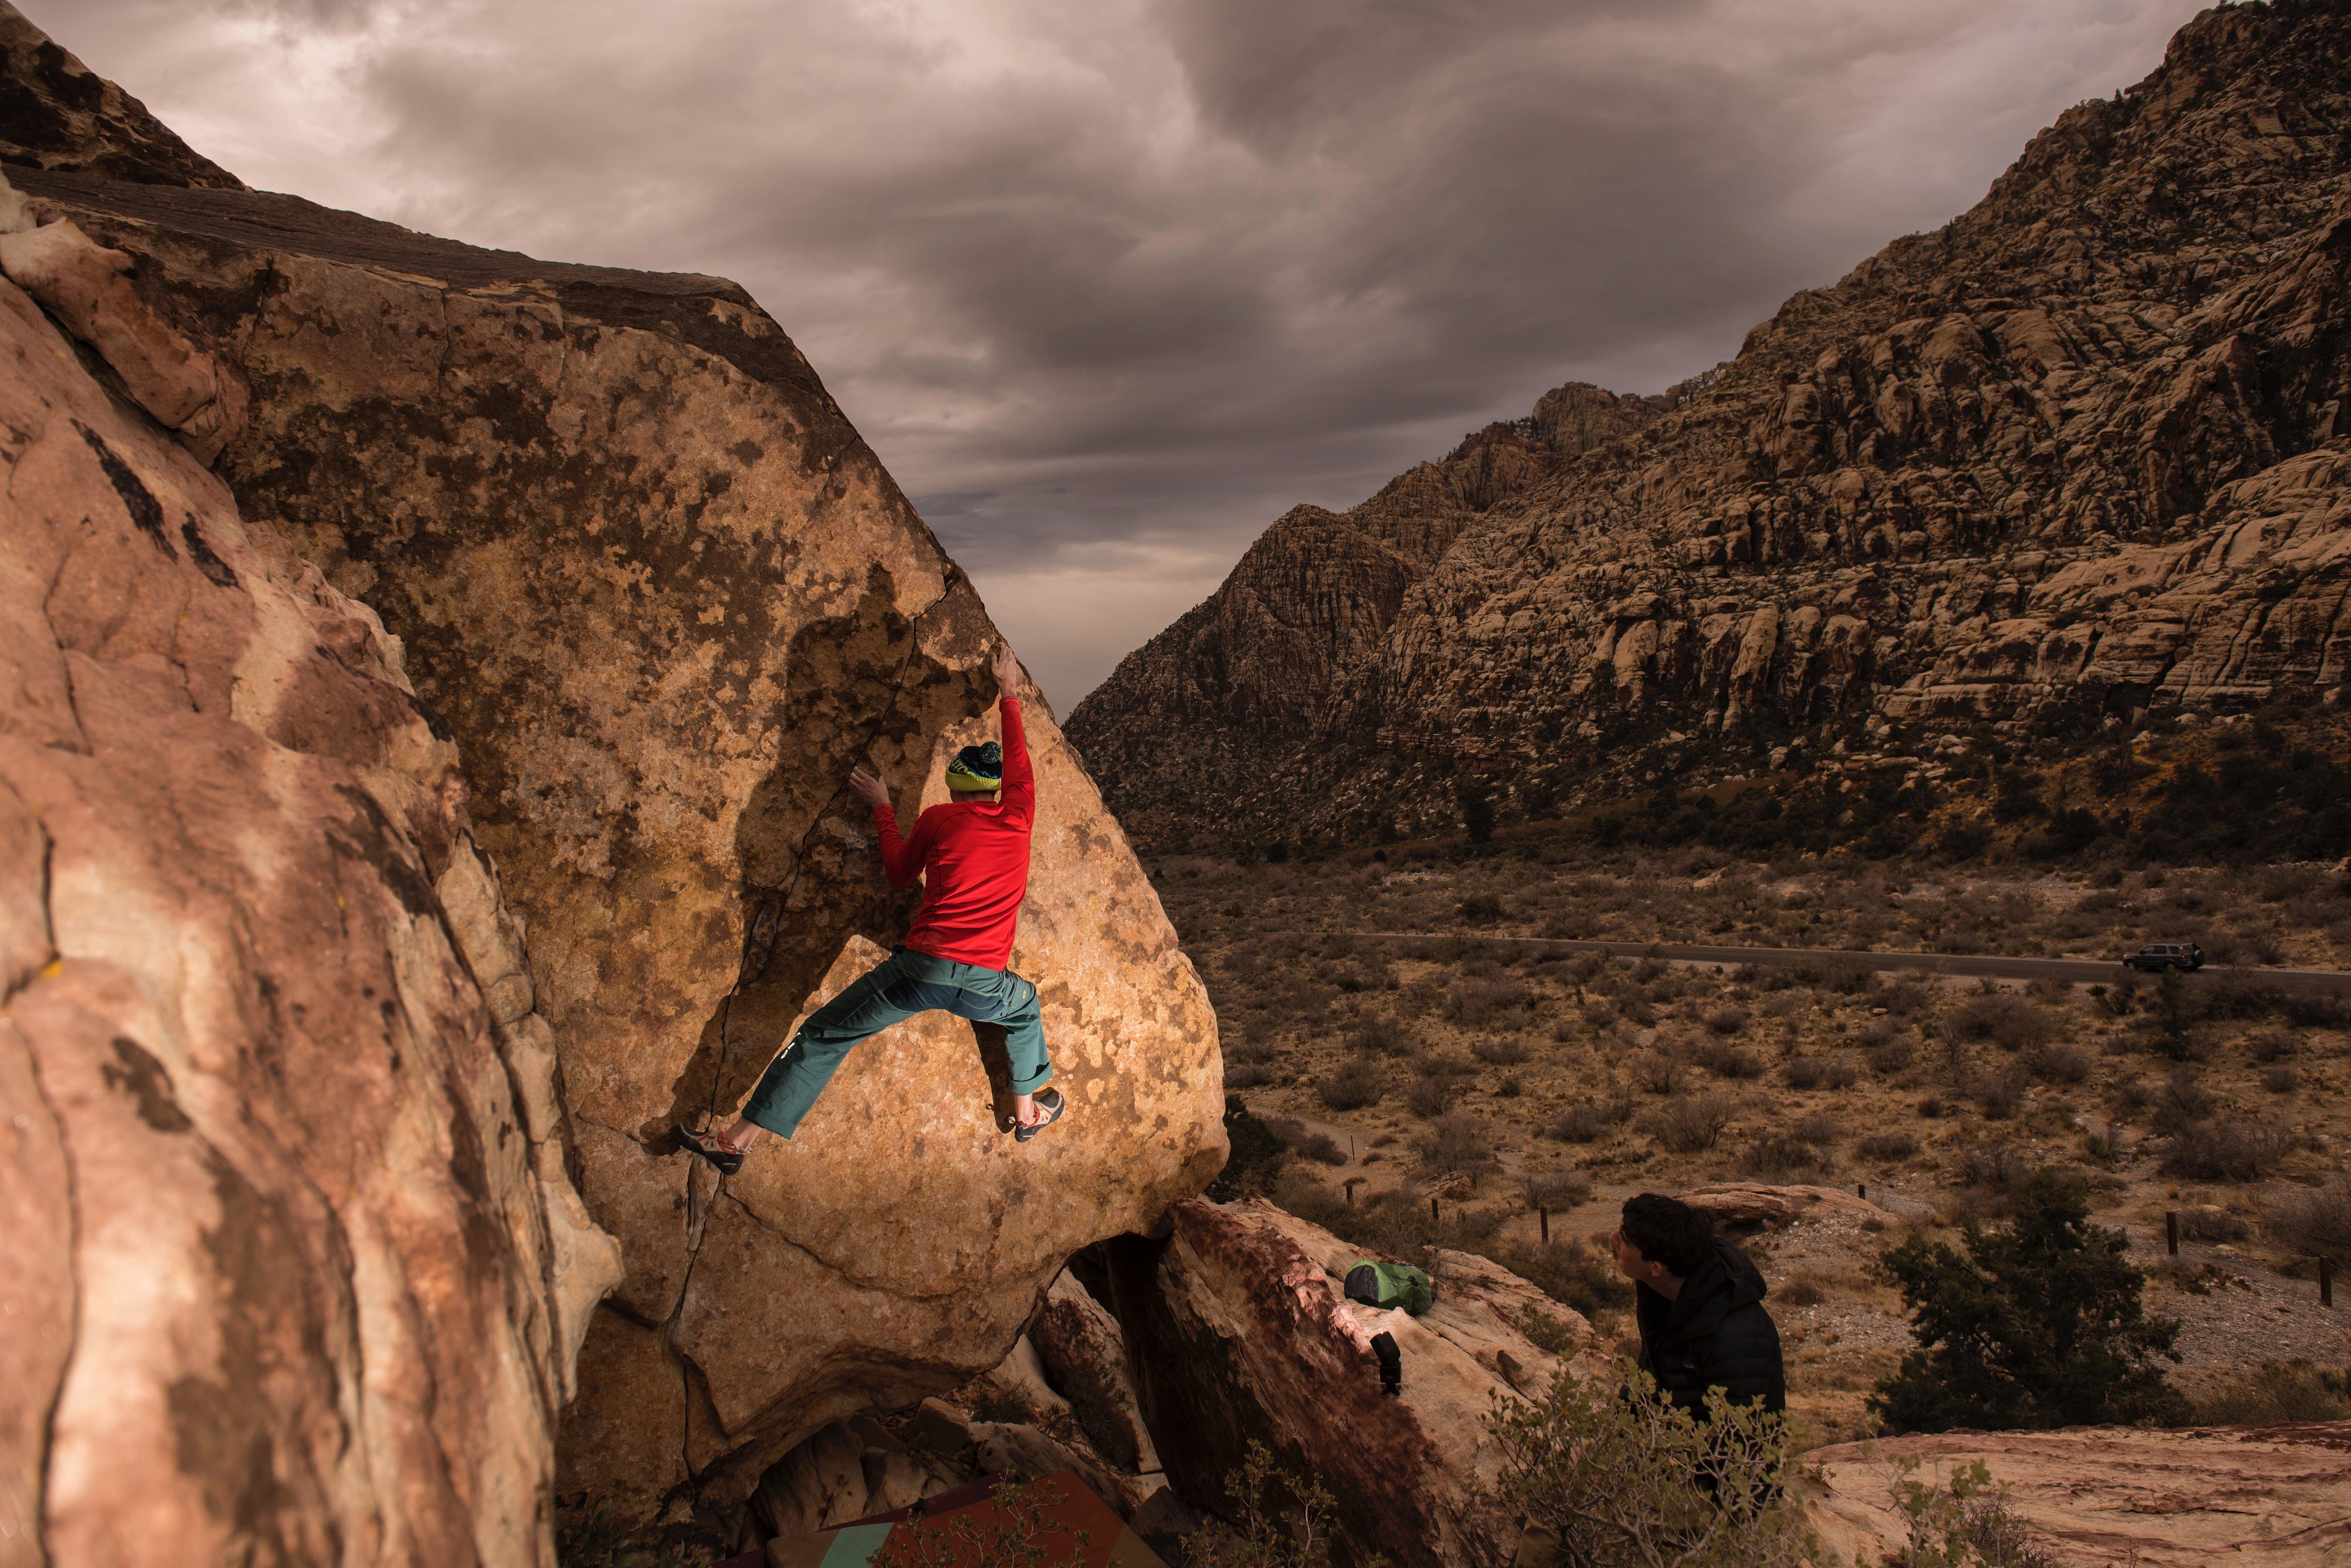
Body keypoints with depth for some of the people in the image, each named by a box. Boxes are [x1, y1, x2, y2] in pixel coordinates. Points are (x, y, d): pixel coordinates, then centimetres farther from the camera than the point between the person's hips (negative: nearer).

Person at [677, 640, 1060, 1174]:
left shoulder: (940, 818, 8)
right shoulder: (1018, 818, 10)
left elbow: (901, 871, 23)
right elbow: (1017, 759, 28)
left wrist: (882, 808, 34)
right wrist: (1008, 693, 42)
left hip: (923, 967, -1)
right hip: (984, 986, 1)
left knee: (823, 1036, 8)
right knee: (1025, 1007, 36)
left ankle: (736, 1141, 7)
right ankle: (1029, 1111, 42)